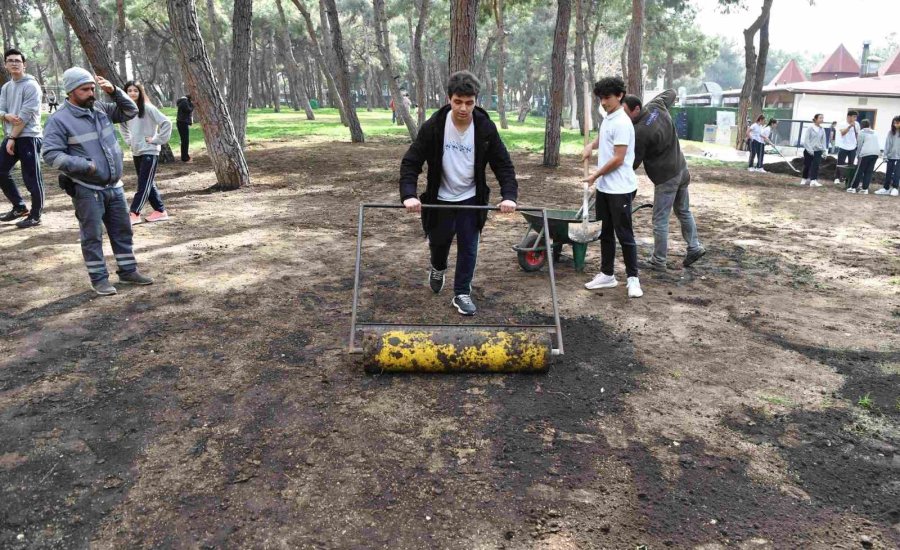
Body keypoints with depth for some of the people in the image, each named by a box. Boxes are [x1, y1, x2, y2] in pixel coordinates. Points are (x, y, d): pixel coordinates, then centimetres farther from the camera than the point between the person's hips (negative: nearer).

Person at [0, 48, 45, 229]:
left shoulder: (31, 86, -9)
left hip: (28, 137, -8)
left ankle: (35, 216, 6)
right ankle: (19, 207, 25)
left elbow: (25, 115, -14)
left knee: (31, 178, -4)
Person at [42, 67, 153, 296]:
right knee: (93, 235, 1)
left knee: (122, 230, 13)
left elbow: (130, 111, 15)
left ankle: (128, 271, 25)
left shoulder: (101, 108, 8)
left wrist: (114, 92, -2)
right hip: (86, 190, -6)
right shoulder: (59, 120, -10)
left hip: (114, 186, 6)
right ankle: (99, 278, 11)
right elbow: (51, 154, -15)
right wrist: (86, 166, -20)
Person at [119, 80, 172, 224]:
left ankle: (134, 214, -9)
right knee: (148, 184, 10)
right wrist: (129, 141, 13)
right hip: (136, 152, 7)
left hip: (149, 152, -7)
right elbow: (123, 127, 27)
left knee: (144, 184, -7)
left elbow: (166, 123, -15)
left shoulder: (148, 108, -11)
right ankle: (160, 211, 16)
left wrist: (157, 139, -14)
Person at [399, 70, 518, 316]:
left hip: (471, 200, 1)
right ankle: (438, 269, 48)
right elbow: (411, 162, -16)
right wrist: (409, 195, -32)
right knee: (439, 242, 14)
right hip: (440, 199, 0)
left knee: (468, 248, 2)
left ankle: (462, 293, 18)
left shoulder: (486, 128, -14)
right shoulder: (433, 126, -18)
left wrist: (509, 196, -25)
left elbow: (503, 165, -9)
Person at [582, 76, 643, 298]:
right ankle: (607, 274, 24)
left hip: (620, 189, -9)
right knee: (605, 232, 14)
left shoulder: (621, 123, -17)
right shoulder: (607, 119, 11)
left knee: (624, 234, -1)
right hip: (604, 187, 9)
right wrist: (591, 145, 10)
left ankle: (632, 278, 9)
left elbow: (618, 159, -19)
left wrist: (595, 176, -9)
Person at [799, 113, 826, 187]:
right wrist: (810, 149, -15)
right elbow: (806, 140, -8)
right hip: (809, 150, -3)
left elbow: (823, 140, 13)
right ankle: (805, 179, 24)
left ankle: (813, 181, -17)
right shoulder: (810, 128, -5)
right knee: (807, 165, 6)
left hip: (818, 151, 3)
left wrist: (823, 150, 5)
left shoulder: (822, 129, 8)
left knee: (816, 166, -10)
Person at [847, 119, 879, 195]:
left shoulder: (862, 132, 6)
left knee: (859, 171, 0)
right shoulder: (874, 133, 23)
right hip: (876, 153, 5)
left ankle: (853, 187, 3)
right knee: (869, 171, 6)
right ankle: (865, 188, 2)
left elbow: (860, 145, 2)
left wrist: (858, 155, 7)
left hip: (866, 153, -5)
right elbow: (876, 144, 18)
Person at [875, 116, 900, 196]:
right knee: (888, 173, 7)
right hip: (890, 156, 3)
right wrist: (885, 155, -1)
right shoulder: (890, 132, 5)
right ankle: (886, 188, 14)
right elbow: (887, 144, 5)